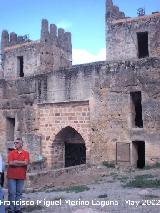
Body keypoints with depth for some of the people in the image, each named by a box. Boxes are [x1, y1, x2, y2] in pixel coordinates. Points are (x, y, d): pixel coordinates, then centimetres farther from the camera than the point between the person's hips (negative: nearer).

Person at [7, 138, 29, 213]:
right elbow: (10, 163, -10)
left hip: (21, 176, 1)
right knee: (12, 193, -1)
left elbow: (26, 163, -11)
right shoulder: (11, 153, 3)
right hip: (11, 176, -1)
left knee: (19, 193, 7)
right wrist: (21, 163, -8)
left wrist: (16, 162, -9)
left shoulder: (26, 153, 4)